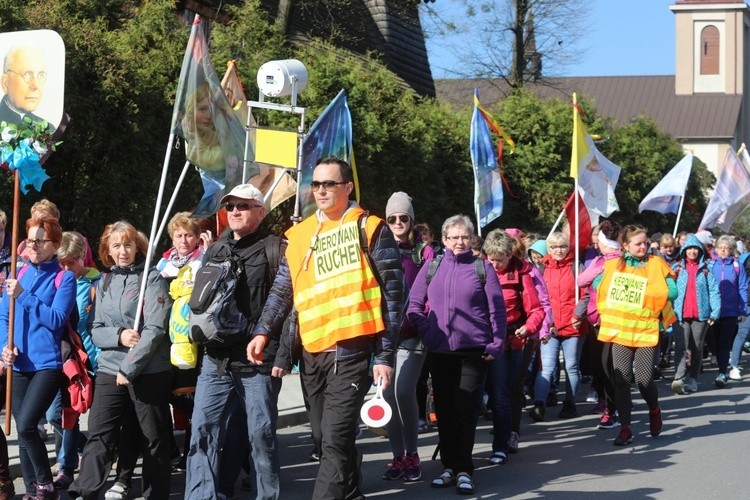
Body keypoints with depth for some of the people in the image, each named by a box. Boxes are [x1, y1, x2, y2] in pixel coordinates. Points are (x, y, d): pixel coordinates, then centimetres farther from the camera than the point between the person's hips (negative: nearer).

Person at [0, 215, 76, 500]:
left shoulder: (64, 278, -4)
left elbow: (57, 319, -13)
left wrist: (23, 295, -17)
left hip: (48, 363, -5)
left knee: (26, 425, -17)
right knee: (23, 429, 8)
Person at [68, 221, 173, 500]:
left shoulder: (152, 279, -4)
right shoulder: (103, 284, 13)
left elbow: (155, 329, -12)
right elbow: (94, 330, 10)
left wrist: (130, 368, -15)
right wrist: (119, 336, -12)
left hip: (149, 370, -4)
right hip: (109, 370, 4)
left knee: (154, 438, 6)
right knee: (99, 435, -4)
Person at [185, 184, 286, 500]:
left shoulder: (275, 249, -2)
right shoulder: (214, 251, 17)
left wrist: (283, 355, -17)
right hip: (216, 361, 5)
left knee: (262, 433, 0)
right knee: (203, 430, -1)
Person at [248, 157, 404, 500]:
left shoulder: (370, 229, -1)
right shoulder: (299, 235, 12)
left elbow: (392, 295, -3)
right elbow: (282, 291, 15)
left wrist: (385, 356, -8)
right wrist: (263, 331, -2)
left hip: (351, 351, -5)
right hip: (312, 353, 6)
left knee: (336, 439, -12)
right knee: (323, 439, 12)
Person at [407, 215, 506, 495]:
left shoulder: (483, 268, 2)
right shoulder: (431, 267, 8)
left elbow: (497, 310, 1)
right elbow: (414, 305, 10)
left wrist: (496, 345, -5)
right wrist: (426, 331, -3)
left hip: (473, 351, -3)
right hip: (439, 351, 3)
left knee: (465, 409, -5)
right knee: (444, 409, 7)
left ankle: (463, 470, 2)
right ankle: (449, 466, 16)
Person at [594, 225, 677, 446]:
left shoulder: (656, 265, -3)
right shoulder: (613, 266, 6)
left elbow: (672, 292, -8)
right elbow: (597, 284, 19)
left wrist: (647, 295, -9)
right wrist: (614, 303, 9)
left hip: (646, 331, -3)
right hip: (620, 330, 3)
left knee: (644, 379, -6)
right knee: (621, 379, 0)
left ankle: (654, 409, 27)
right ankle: (625, 428, 8)